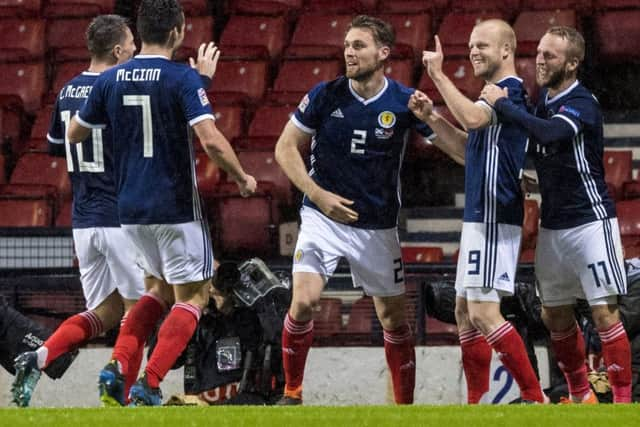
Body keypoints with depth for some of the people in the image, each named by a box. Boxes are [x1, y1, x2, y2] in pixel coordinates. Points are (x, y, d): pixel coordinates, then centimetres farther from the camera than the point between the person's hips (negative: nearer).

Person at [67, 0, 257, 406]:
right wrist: (243, 178, -6)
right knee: (193, 296, 6)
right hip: (177, 207, -6)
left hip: (131, 206, 6)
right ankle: (149, 384, -7)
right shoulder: (183, 78, -14)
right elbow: (212, 140, -23)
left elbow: (75, 133, 14)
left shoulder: (110, 80, 2)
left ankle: (118, 365, 4)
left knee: (158, 289, 23)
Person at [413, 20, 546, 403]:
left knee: (483, 312, -14)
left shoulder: (510, 90, -13)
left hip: (494, 220, -11)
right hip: (480, 217, 11)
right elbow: (470, 148, 28)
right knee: (465, 311, 12)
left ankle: (534, 397, -13)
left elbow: (473, 118, -34)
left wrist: (438, 75, -26)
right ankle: (477, 403, 14)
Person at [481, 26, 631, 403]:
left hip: (590, 220, -8)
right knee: (556, 316, 12)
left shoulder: (582, 104, -16)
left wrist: (501, 104, -26)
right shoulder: (543, 102, 8)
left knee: (605, 314, -9)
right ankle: (581, 397, 24)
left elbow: (548, 133, -36)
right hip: (552, 226, 8)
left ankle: (623, 400, -7)